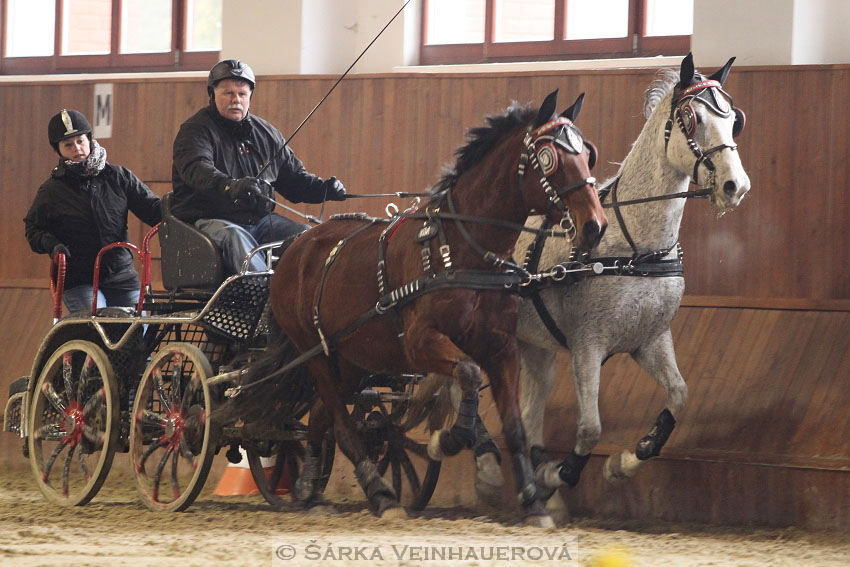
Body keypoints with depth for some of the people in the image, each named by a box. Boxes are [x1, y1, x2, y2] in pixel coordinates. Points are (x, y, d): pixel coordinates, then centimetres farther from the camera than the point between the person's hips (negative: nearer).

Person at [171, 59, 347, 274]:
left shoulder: (267, 133, 17)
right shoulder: (196, 130, -3)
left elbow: (293, 177, 24)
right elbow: (197, 170, -25)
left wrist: (324, 188, 1)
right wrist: (230, 187, -45)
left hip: (259, 219, 7)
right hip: (210, 219, -7)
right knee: (236, 239, -37)